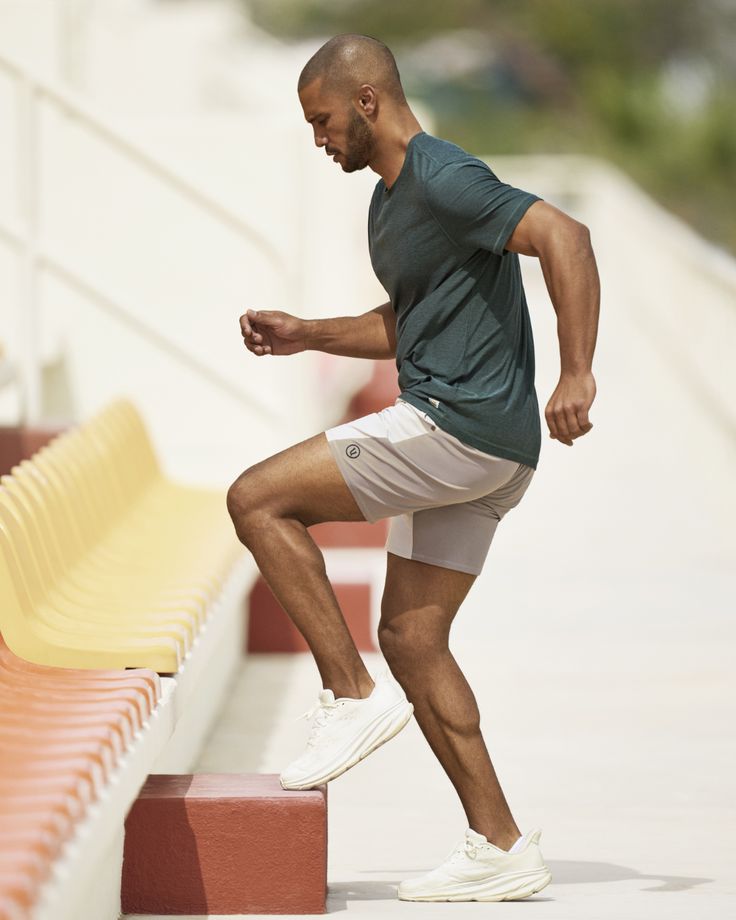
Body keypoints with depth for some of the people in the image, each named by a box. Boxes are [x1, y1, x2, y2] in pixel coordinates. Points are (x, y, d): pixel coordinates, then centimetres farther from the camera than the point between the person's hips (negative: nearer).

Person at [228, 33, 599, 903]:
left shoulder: (445, 180, -13)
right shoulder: (387, 200, 19)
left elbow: (564, 237, -25)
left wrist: (576, 377, -30)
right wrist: (307, 335, 20)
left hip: (465, 424, -10)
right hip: (458, 445, 10)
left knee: (257, 499, -10)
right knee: (409, 636, 9)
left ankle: (351, 694, -6)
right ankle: (500, 848, 10)